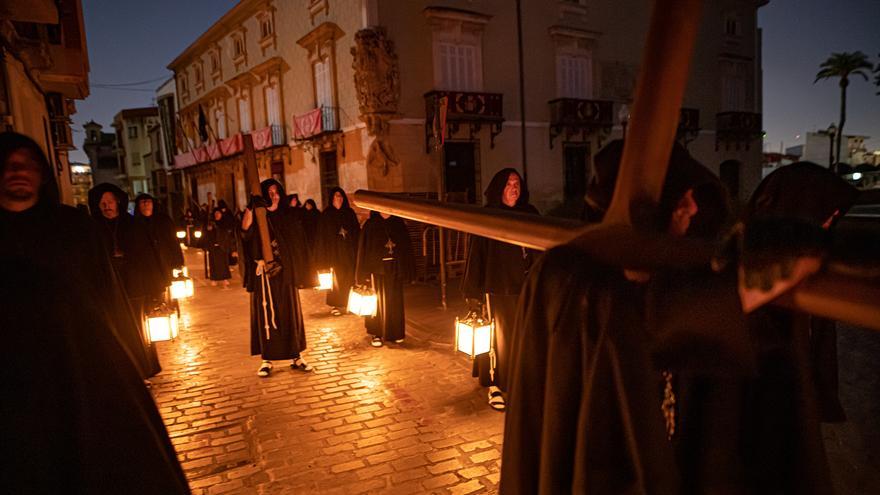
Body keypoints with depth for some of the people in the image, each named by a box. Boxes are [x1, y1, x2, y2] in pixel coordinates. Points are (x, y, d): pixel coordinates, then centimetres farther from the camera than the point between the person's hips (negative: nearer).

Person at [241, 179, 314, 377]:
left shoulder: (287, 219, 9)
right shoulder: (258, 219, -1)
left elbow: (297, 247, 11)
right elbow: (245, 230, -24)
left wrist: (300, 274, 6)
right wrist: (250, 208, -42)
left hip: (285, 275, 3)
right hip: (265, 275, -2)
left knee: (290, 314, 7)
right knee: (266, 315, 2)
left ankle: (296, 357, 16)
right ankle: (267, 360, 11)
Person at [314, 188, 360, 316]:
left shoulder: (350, 213, 6)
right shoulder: (326, 214, -1)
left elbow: (357, 232, 6)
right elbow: (322, 236, -4)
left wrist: (357, 251, -2)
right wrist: (324, 256, -10)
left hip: (349, 252, 2)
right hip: (333, 252, -2)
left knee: (349, 277, 4)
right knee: (335, 279, 3)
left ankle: (348, 303, 15)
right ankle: (334, 305, 12)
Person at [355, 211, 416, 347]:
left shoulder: (399, 224, 3)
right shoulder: (370, 225, -3)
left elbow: (407, 247, 3)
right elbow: (363, 249, -4)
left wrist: (408, 270, -3)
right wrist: (365, 273, -9)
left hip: (395, 269, 2)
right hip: (377, 269, -2)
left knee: (395, 302, 8)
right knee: (378, 302, 5)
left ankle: (395, 333, 21)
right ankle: (377, 334, 15)